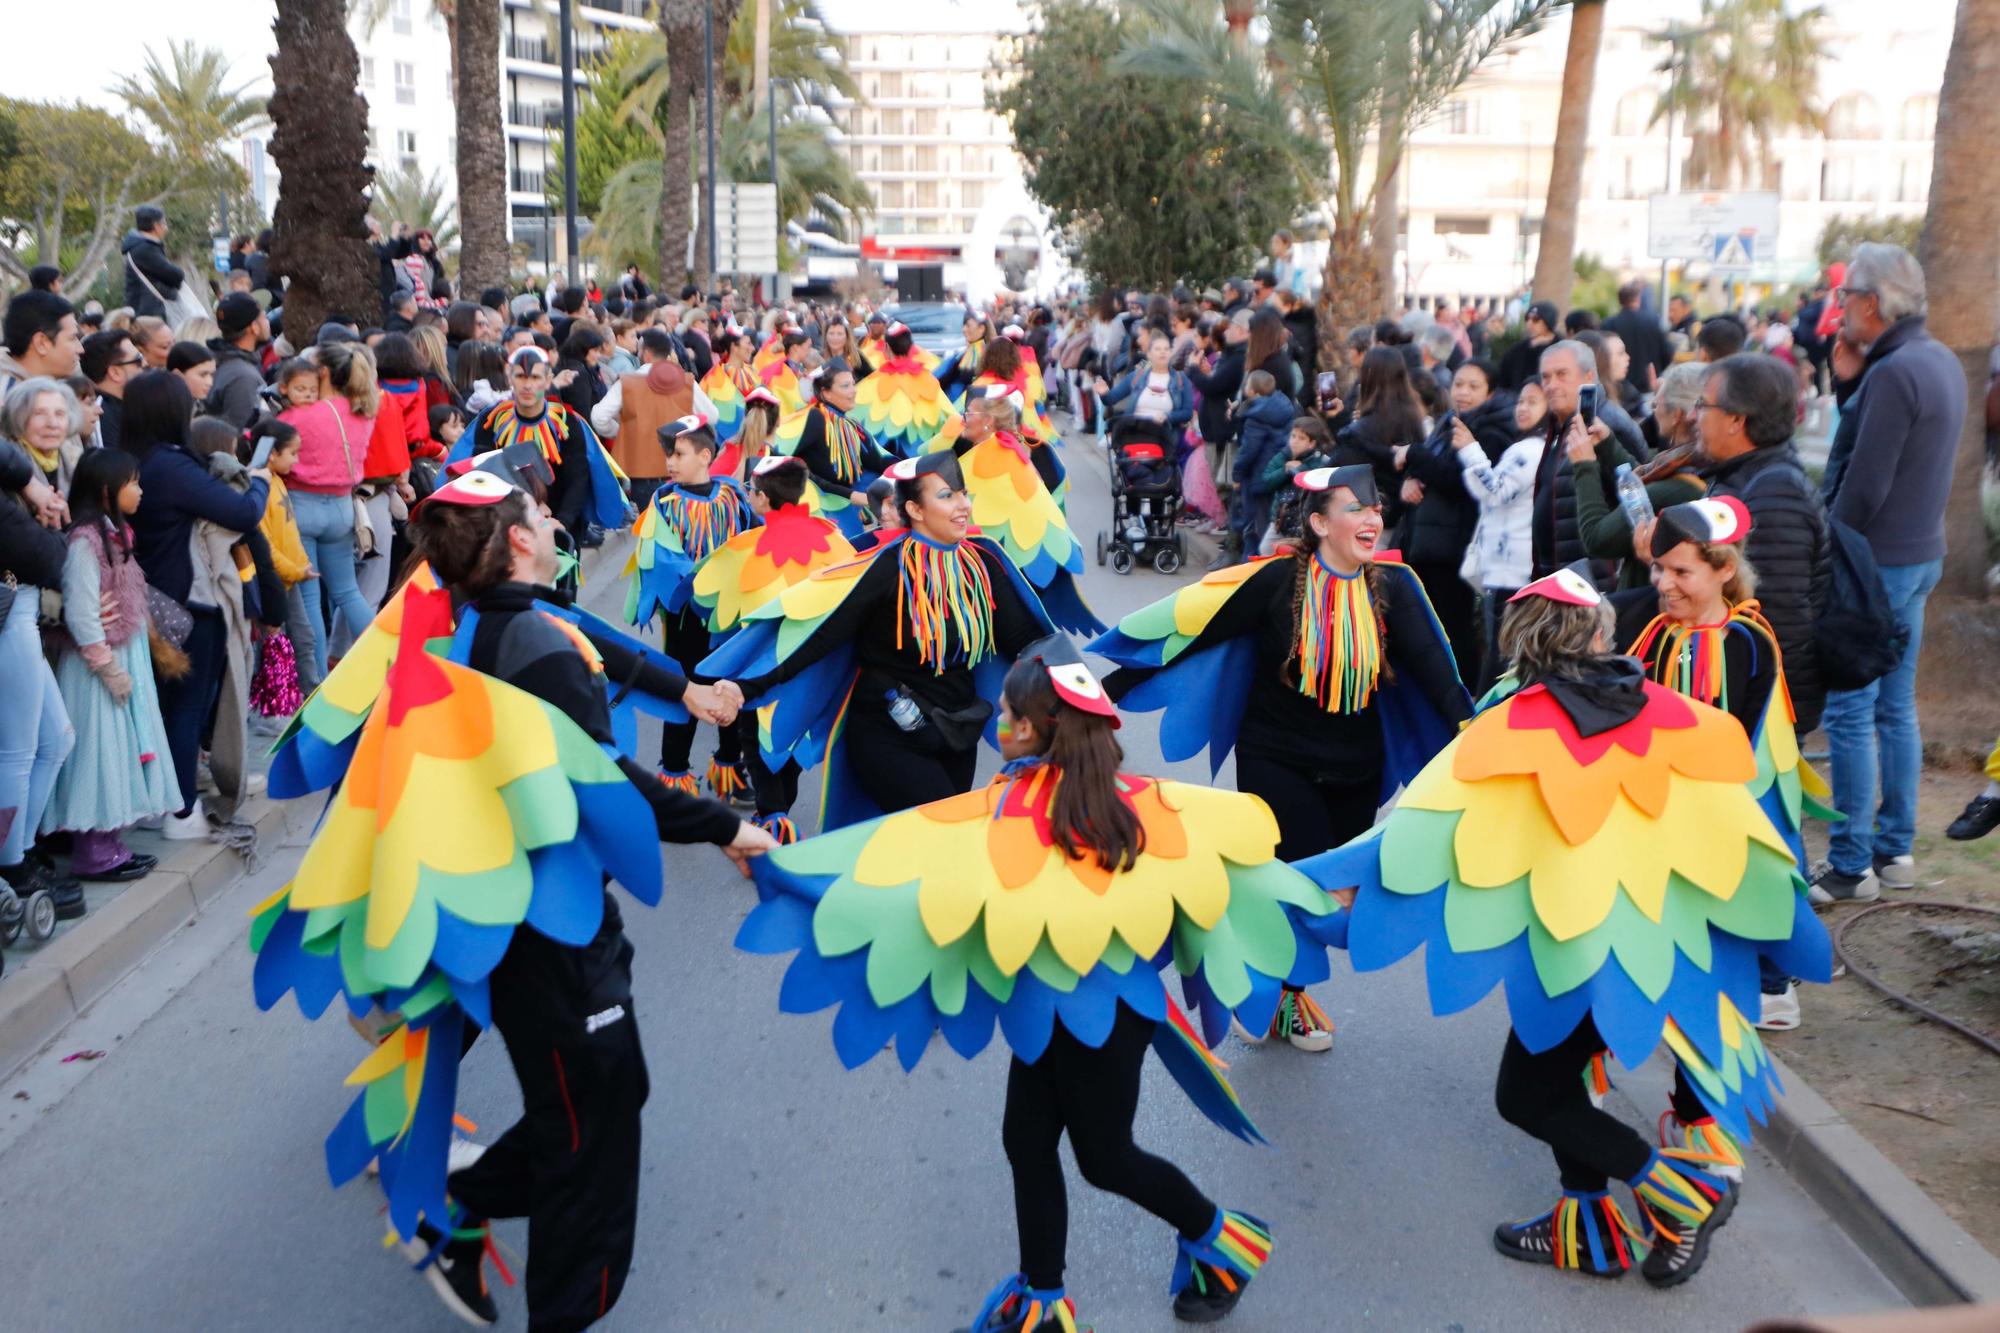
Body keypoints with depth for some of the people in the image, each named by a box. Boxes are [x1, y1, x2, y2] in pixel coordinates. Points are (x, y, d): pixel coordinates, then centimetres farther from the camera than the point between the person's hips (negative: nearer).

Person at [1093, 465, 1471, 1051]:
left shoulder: (1393, 585, -5)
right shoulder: (1278, 579, -14)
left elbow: (1429, 662, -14)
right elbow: (1195, 627, -11)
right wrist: (1112, 687, -11)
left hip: (1356, 768, 4)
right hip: (1277, 759, -4)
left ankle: (1286, 988, 38)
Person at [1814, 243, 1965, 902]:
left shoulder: (1894, 372, -20)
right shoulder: (1940, 361, 10)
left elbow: (1863, 487, -22)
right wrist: (1850, 382, 3)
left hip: (1875, 563, -10)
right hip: (1921, 553, 10)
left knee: (1849, 715, -4)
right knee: (1895, 707, 16)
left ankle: (1849, 865, 2)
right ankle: (1895, 848, 24)